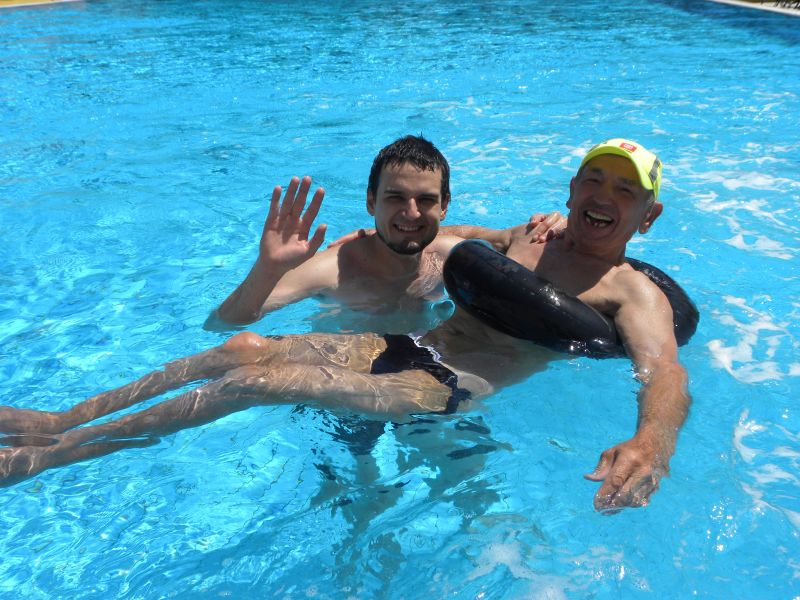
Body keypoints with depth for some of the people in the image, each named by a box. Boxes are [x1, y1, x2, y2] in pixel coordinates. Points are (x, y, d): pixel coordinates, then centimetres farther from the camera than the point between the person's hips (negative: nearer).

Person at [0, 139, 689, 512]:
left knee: (255, 379, -19)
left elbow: (668, 376, -25)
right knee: (245, 346, -8)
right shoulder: (533, 236, 13)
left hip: (450, 389, -6)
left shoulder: (635, 294, -6)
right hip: (406, 346, 6)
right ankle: (63, 418, 6)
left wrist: (652, 441, -46)